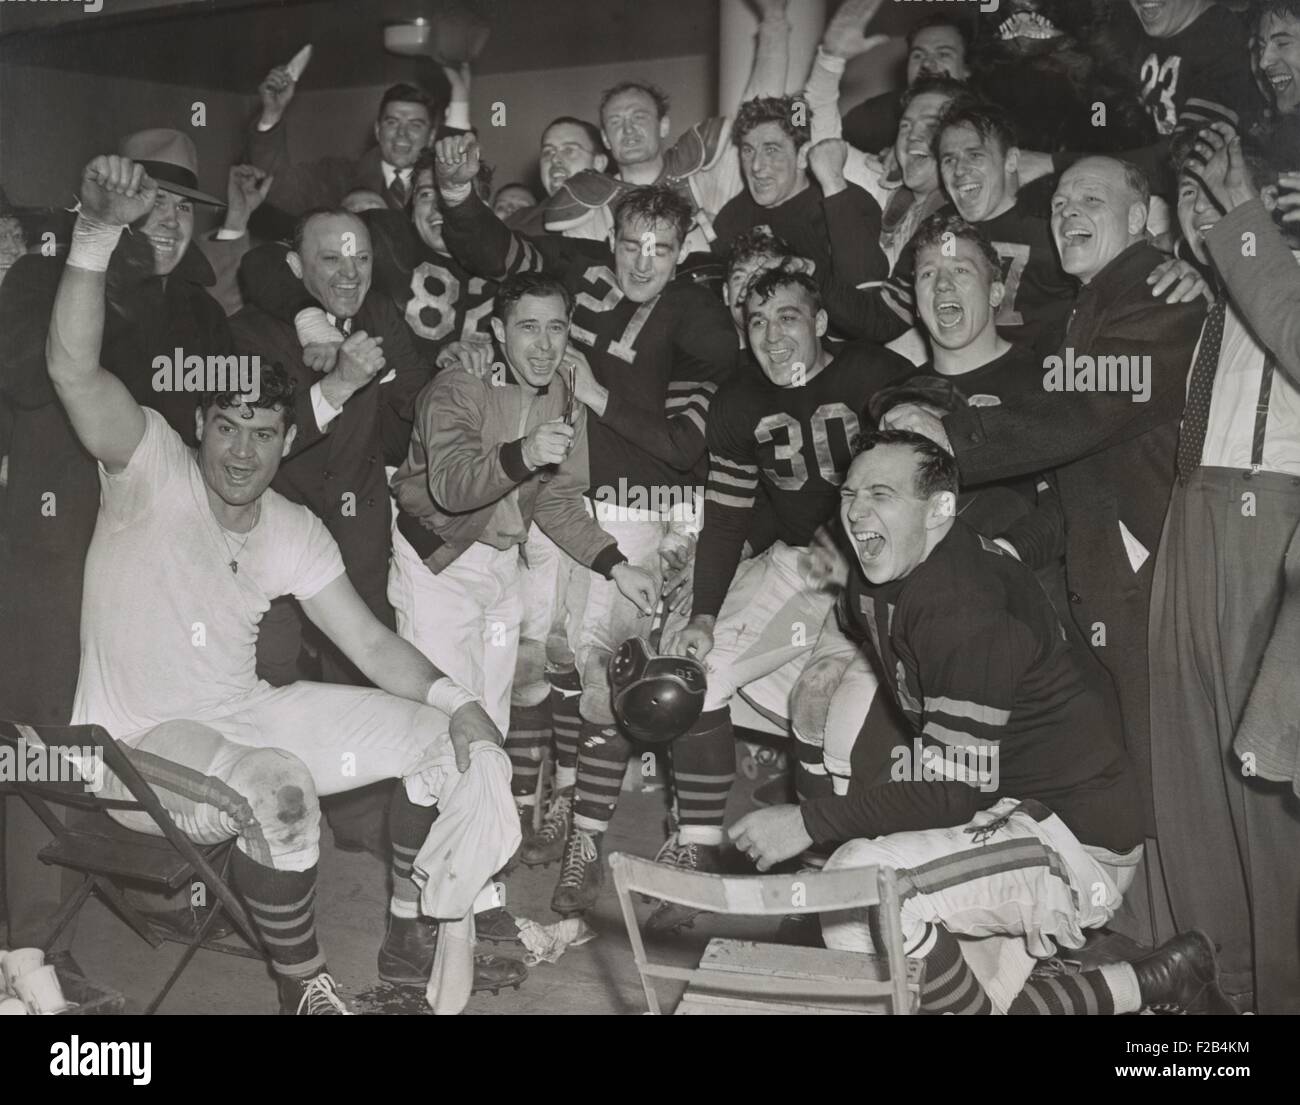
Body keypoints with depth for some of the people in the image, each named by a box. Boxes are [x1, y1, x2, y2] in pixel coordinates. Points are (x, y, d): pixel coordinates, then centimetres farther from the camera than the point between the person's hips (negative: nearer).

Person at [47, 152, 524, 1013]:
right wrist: (98, 229, -40)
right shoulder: (152, 471, -11)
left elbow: (369, 641, 2)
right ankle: (304, 987, -12)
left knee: (443, 738, 1)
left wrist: (453, 700, -15)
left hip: (247, 715, 7)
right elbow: (73, 367, -28)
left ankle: (411, 939, 15)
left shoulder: (295, 530, 5)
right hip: (140, 742, -6)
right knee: (281, 792, -37)